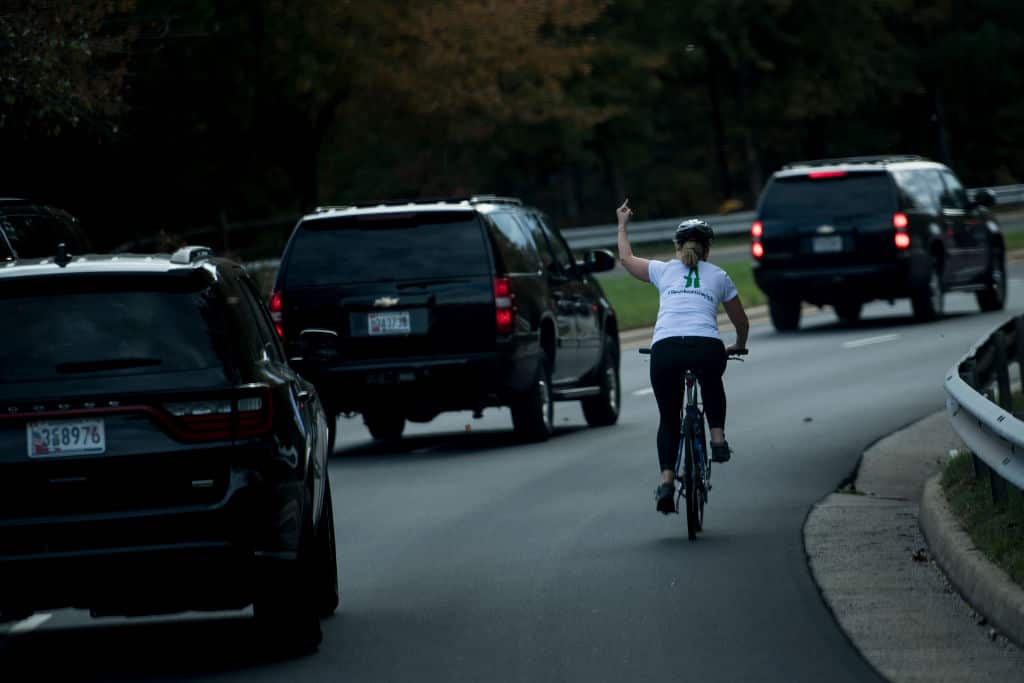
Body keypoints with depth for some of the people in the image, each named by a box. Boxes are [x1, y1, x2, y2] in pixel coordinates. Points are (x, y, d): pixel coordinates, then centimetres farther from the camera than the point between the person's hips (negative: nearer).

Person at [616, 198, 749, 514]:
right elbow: (741, 322, 32)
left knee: (669, 418, 18)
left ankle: (666, 481, 2)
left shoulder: (664, 270, 20)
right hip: (707, 348, 0)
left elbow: (626, 258, 39)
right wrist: (739, 345, 53)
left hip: (665, 349, 0)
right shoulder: (719, 277, 21)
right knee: (712, 383, 37)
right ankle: (718, 438, 22)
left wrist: (622, 224, 55)